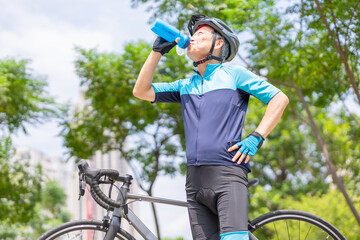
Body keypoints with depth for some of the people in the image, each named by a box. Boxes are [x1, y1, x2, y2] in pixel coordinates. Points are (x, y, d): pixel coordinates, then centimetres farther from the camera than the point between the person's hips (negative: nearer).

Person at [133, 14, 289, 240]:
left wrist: (256, 138, -6)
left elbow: (280, 99, 5)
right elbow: (141, 91, 17)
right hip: (195, 180, 5)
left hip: (227, 174, -5)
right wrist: (157, 51, 13)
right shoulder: (185, 86, 23)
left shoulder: (233, 73, 8)